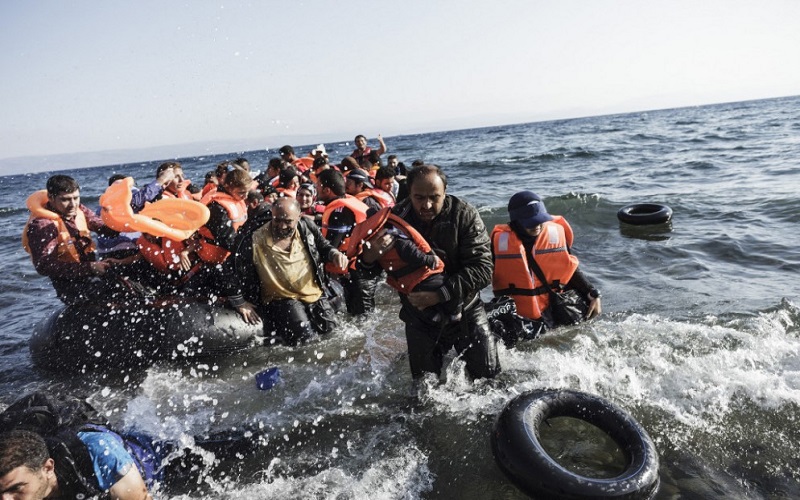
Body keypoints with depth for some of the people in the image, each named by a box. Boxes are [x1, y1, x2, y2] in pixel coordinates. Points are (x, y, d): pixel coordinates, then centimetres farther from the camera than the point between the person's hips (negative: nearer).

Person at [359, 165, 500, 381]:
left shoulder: (465, 215, -17)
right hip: (420, 319, 1)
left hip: (465, 312, -1)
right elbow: (367, 272, -8)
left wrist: (441, 294, -35)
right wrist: (369, 257, -34)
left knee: (489, 377, 9)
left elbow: (482, 269, -23)